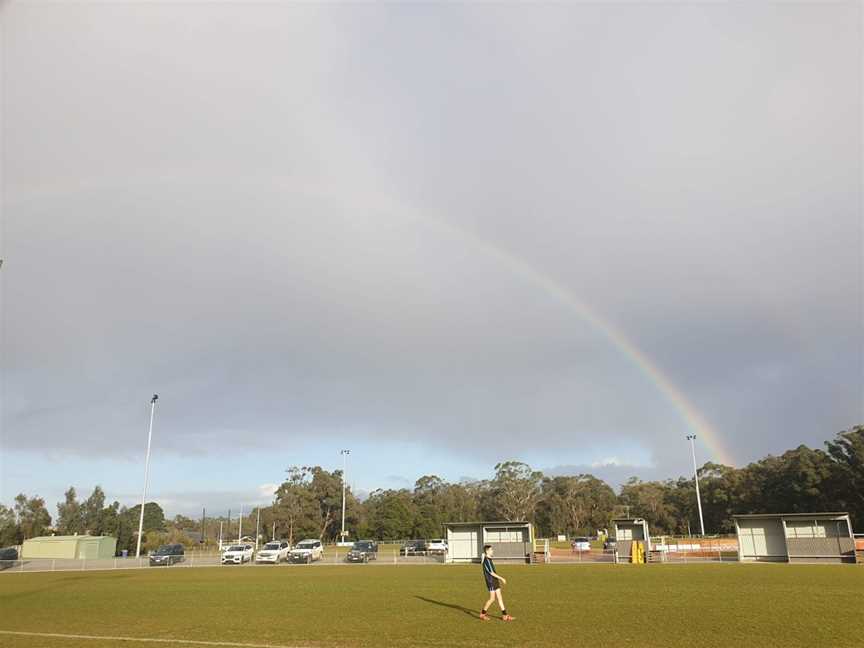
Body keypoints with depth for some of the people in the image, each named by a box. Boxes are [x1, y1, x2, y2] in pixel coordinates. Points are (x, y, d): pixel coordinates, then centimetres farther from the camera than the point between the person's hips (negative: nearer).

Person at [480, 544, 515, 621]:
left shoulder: (489, 560, 13)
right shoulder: (486, 560, -17)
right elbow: (491, 572, -20)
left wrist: (499, 579, 22)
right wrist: (501, 578, -17)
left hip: (495, 581, 9)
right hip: (491, 582, -9)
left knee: (500, 598, 6)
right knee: (492, 598, -4)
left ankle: (505, 615, 7)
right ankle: (483, 613, 12)